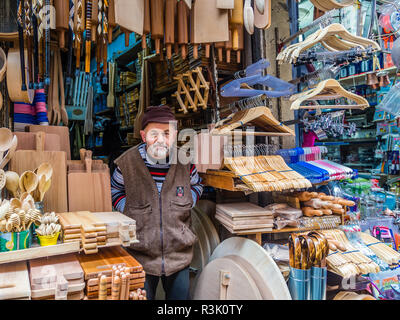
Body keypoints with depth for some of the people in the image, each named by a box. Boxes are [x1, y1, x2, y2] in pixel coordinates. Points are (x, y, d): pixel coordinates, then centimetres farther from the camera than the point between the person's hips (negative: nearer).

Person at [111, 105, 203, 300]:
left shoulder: (185, 162, -8)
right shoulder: (127, 162, -11)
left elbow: (197, 186, 14)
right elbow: (115, 190, 8)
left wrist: (186, 204, -2)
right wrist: (127, 211, -5)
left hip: (179, 253, 2)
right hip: (140, 256, -1)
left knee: (180, 295, 21)